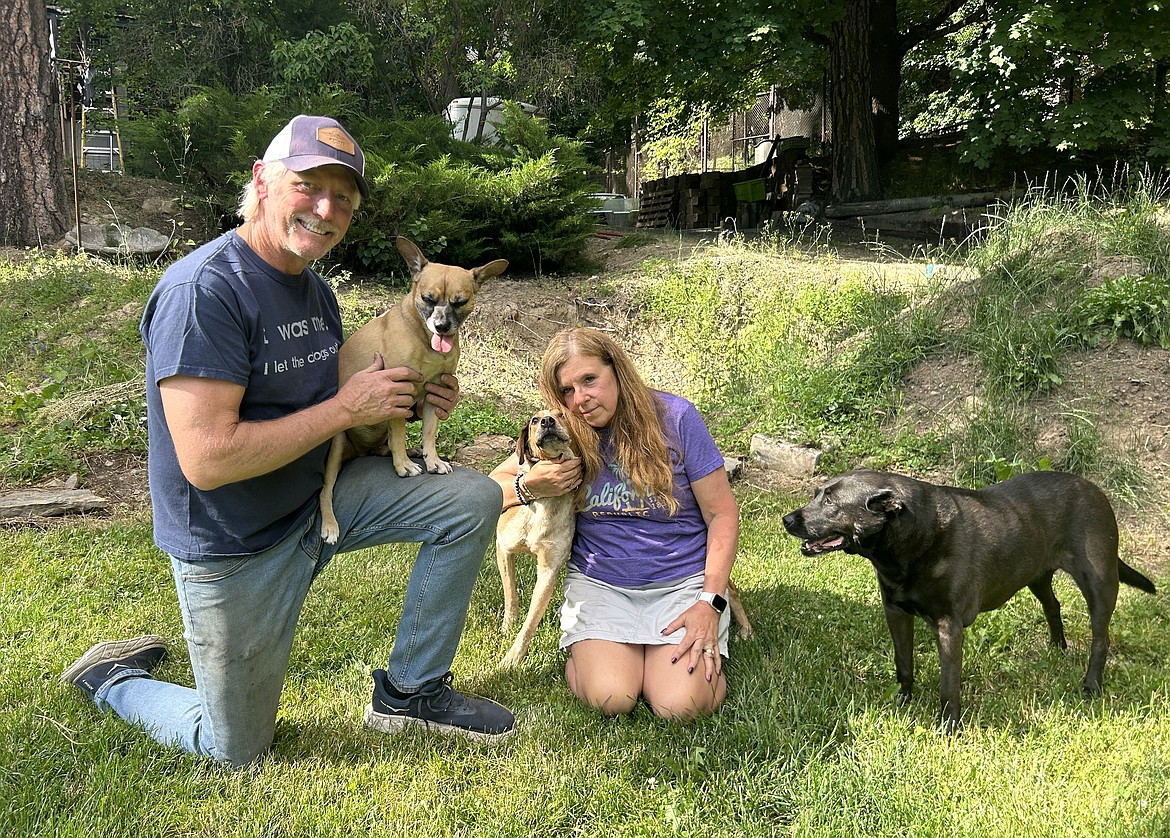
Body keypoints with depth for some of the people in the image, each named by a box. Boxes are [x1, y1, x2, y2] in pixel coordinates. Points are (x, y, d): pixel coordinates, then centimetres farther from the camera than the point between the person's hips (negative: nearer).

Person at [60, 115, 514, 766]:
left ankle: (411, 690, 8)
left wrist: (406, 401, -4)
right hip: (235, 546, -7)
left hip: (320, 497, 7)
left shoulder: (316, 290, 3)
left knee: (475, 499, -7)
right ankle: (113, 678, 35)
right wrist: (347, 408, -25)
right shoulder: (203, 290, -26)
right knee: (239, 751, 7)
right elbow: (207, 459, -31)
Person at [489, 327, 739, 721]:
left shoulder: (674, 418, -10)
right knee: (610, 698, -23)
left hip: (682, 581, -1)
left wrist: (711, 602, -14)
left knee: (680, 705, -22)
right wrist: (529, 486, -18)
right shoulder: (564, 432, -2)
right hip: (599, 582, 2)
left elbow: (722, 514, -6)